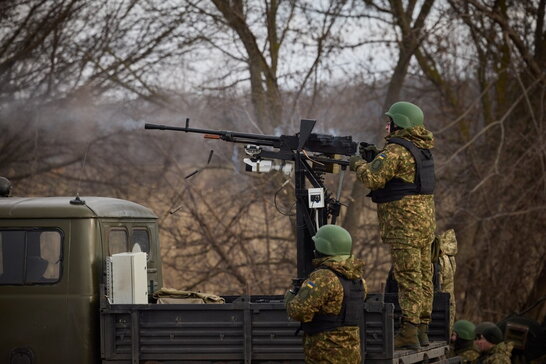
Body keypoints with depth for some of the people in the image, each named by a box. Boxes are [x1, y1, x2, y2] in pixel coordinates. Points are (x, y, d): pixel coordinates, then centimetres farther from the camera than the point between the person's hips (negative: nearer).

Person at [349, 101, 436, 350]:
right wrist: (375, 158, 13)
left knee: (407, 277, -10)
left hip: (404, 224, -9)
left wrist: (359, 164, -1)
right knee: (423, 276, 11)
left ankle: (408, 333, -11)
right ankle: (422, 329, 16)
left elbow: (373, 179, -20)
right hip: (425, 221, 9)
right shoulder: (421, 149, 15)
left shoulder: (396, 150, -15)